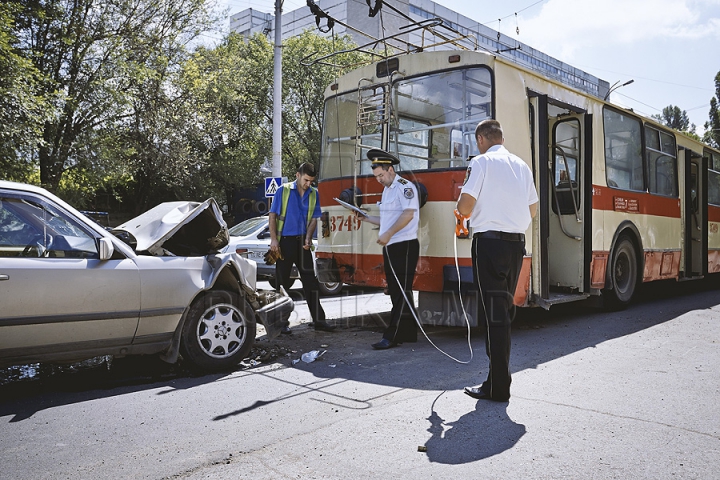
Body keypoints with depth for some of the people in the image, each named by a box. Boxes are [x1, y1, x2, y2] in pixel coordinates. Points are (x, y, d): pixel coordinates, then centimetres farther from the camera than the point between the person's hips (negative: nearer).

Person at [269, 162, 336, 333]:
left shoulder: (314, 194, 7)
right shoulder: (283, 191, -2)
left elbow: (314, 218, 6)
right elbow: (273, 215, -3)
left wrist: (308, 238, -9)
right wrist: (273, 239, -11)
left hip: (302, 242, 3)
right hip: (284, 241, -3)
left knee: (311, 281, 4)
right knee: (282, 282, 2)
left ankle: (318, 320, 8)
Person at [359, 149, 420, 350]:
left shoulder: (405, 186, -8)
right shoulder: (386, 190, 20)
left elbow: (408, 214, -22)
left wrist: (388, 234, -24)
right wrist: (366, 218, 16)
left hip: (404, 245, -10)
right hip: (390, 247, 10)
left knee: (402, 292, -6)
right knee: (396, 292, 11)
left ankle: (392, 336, -7)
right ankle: (408, 333, 18)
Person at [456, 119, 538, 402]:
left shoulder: (482, 162, -5)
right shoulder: (521, 165, 15)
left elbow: (466, 202, -13)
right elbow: (533, 210, 18)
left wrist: (461, 215, 9)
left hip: (490, 241, -7)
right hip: (517, 243, 7)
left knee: (493, 312, -5)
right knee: (504, 310, 14)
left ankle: (498, 387, -2)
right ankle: (498, 376, 21)